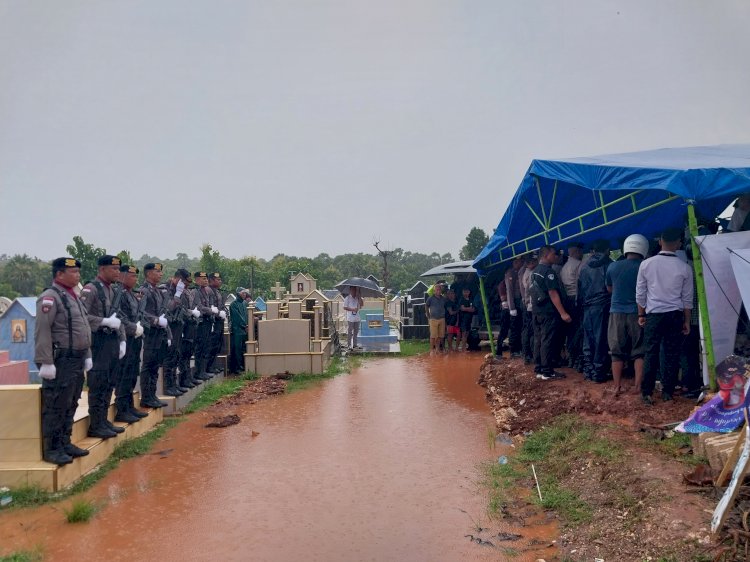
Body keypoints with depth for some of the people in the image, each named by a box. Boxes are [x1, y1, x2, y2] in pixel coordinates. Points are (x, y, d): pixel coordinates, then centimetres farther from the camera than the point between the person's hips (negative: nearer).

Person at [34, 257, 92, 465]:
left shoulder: (73, 296, 16)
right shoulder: (50, 297, -12)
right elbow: (42, 332, -18)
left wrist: (87, 355, 18)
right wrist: (45, 362, -22)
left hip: (77, 360, 9)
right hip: (60, 361, -9)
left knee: (70, 406, 15)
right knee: (55, 407, 0)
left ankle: (65, 443, 26)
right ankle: (51, 449, 9)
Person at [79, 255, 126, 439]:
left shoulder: (115, 290, 13)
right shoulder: (90, 289, -11)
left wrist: (122, 340, 11)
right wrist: (105, 322, -21)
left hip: (113, 342, 8)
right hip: (98, 342, -8)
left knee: (109, 384, 14)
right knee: (98, 386, -2)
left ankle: (104, 420, 24)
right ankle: (95, 426, 7)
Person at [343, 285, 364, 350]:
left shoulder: (358, 298, 10)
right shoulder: (347, 298, -4)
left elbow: (362, 304, -3)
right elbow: (345, 307, -7)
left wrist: (358, 296, -6)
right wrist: (353, 309, -17)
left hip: (357, 318, 5)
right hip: (350, 318, -5)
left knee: (356, 332, 11)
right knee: (349, 332, -2)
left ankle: (355, 345, 18)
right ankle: (349, 345, 4)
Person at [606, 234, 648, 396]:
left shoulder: (613, 266, -1)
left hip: (617, 313, 2)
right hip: (637, 313, -1)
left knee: (617, 352, 7)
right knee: (639, 352, 8)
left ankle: (617, 387, 10)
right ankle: (638, 386, 6)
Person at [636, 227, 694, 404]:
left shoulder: (646, 264, -5)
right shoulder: (684, 268, -4)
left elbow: (640, 293, 1)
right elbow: (687, 298, 1)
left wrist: (641, 314, 12)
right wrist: (687, 321, 10)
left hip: (653, 315, 0)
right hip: (675, 316, 0)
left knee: (651, 354, 4)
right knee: (672, 354, 8)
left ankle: (647, 392, 7)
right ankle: (667, 391, 15)